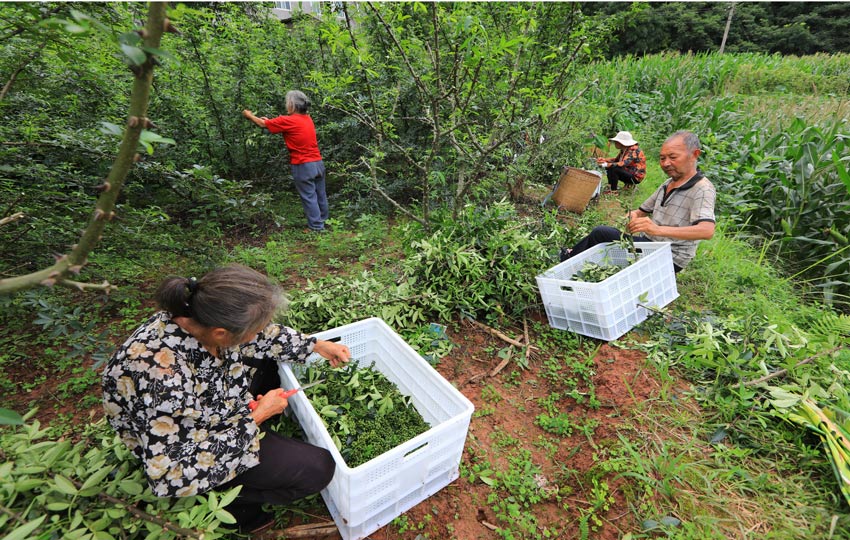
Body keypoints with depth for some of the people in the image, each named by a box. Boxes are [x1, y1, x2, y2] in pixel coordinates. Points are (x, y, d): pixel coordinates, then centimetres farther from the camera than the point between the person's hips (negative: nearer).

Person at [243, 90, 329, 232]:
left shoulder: (288, 121, -11)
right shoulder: (307, 118, 9)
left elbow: (263, 124, 3)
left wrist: (249, 115, 20)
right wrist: (271, 121, 25)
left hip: (303, 166, -7)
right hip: (318, 162, 7)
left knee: (309, 197, 0)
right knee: (320, 194, 14)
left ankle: (316, 227, 4)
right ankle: (323, 220, 26)